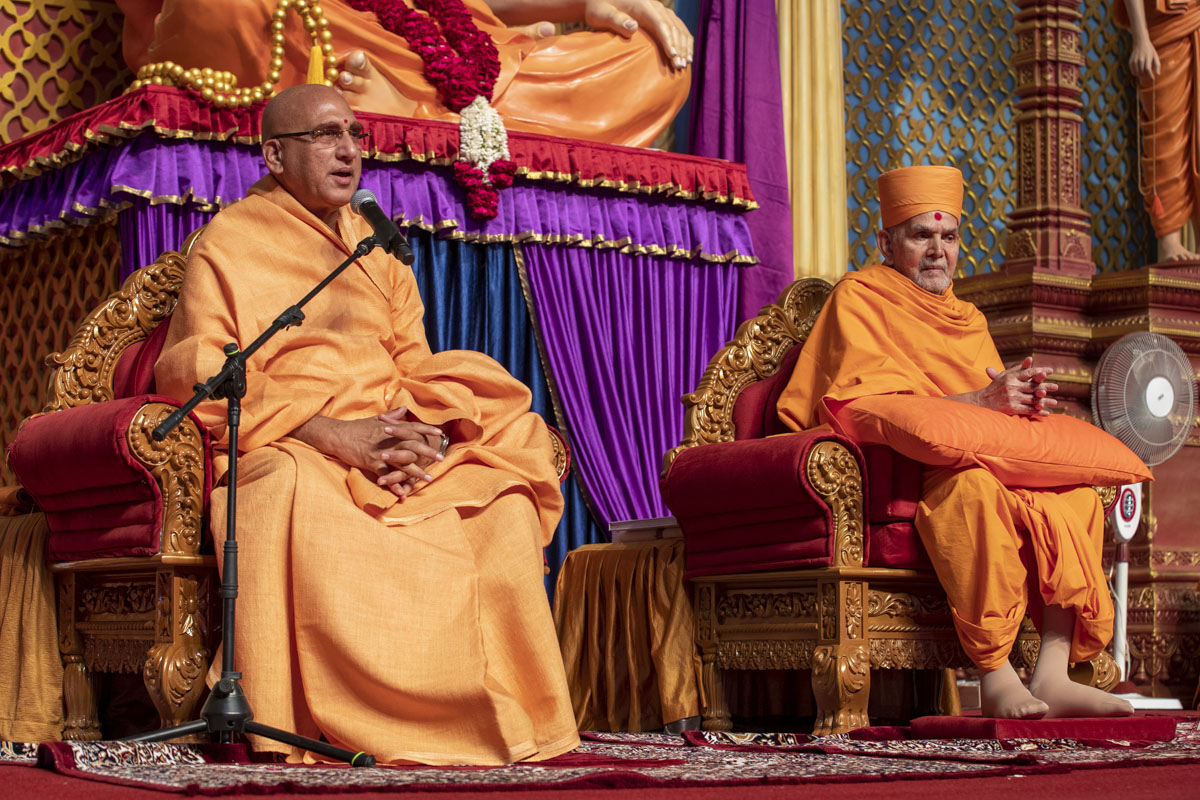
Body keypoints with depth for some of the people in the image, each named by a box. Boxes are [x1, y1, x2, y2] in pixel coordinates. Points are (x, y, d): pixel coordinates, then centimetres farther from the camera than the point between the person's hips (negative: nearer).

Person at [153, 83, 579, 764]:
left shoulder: (374, 246, 24)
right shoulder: (230, 242, 5)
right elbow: (203, 378, -7)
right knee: (296, 502, -39)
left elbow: (417, 365, 19)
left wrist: (425, 428, -7)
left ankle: (504, 715, -14)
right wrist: (331, 433, -18)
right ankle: (289, 724, -30)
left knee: (507, 503, -18)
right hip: (288, 447, -6)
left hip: (400, 444, 6)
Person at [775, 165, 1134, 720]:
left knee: (1076, 496, -20)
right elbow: (864, 404, -10)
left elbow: (997, 412, 19)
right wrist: (978, 401, -18)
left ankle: (1052, 675, -31)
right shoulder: (859, 296, 7)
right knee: (971, 485, -38)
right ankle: (996, 679, -39)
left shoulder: (968, 319, 28)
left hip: (988, 462, 7)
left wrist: (1022, 397, -7)